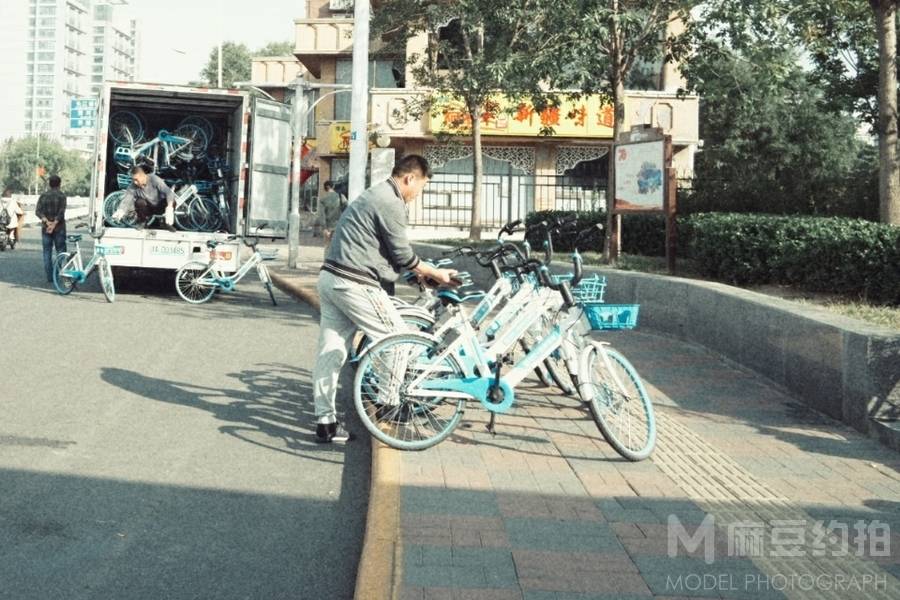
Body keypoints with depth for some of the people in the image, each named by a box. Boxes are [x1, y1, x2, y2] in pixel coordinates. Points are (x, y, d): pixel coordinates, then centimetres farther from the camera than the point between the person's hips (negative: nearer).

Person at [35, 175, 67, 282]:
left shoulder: (43, 196, 6)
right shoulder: (61, 196, -5)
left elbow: (38, 211, -5)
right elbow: (61, 212, -16)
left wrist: (47, 222, -14)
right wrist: (54, 224, -19)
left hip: (45, 228, 3)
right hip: (59, 228, -3)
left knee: (47, 252, 5)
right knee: (61, 251, 3)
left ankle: (49, 277, 3)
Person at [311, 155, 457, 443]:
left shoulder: (373, 194, 21)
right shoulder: (391, 203, -12)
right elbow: (403, 255, -9)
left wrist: (420, 269, 29)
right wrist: (436, 273, 5)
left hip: (330, 278, 10)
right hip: (354, 283, -10)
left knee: (330, 351, 9)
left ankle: (325, 422, 14)